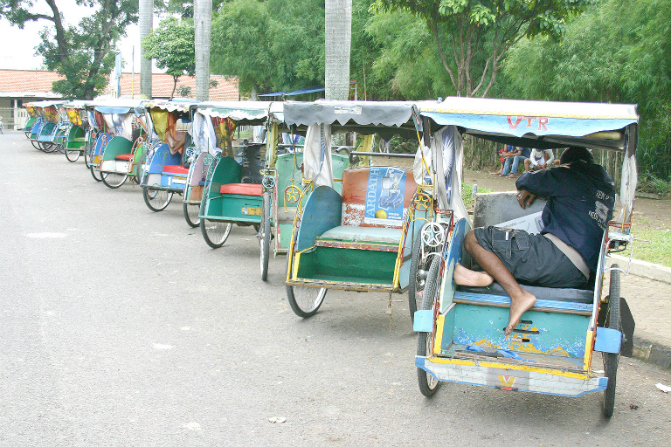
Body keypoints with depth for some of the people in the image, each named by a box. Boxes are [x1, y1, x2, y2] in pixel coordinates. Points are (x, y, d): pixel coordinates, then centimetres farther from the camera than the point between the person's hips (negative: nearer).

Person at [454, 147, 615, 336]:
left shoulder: (568, 175, 7)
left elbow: (523, 181, 13)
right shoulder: (608, 188, 27)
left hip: (558, 254, -9)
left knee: (474, 239, -9)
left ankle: (519, 295, -21)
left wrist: (528, 190, 36)